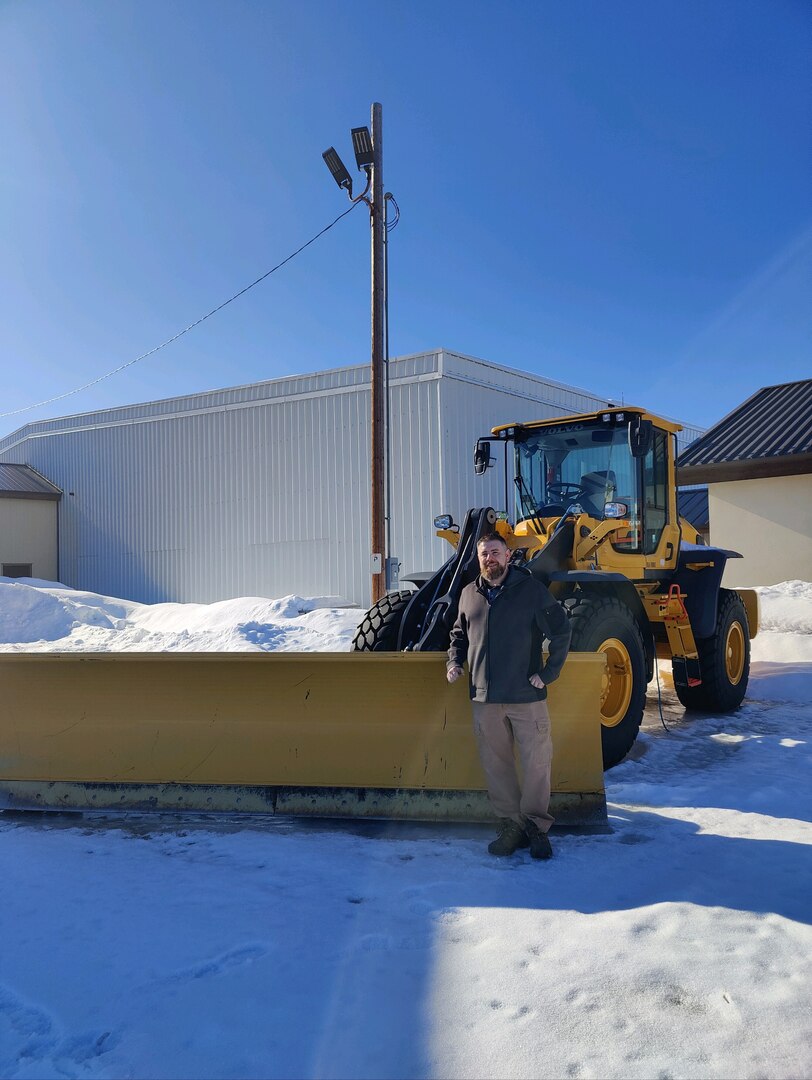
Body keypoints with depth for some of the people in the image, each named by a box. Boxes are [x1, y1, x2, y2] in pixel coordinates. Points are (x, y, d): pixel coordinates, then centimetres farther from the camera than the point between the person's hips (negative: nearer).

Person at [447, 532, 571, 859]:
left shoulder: (531, 589, -5)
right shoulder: (469, 594, 9)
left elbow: (561, 631, -4)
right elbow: (459, 634, 22)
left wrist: (548, 672, -7)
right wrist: (454, 661, 6)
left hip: (526, 696, -4)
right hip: (484, 697, 4)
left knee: (537, 761, 2)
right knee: (495, 764, 9)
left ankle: (536, 826, 18)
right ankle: (510, 825, 22)